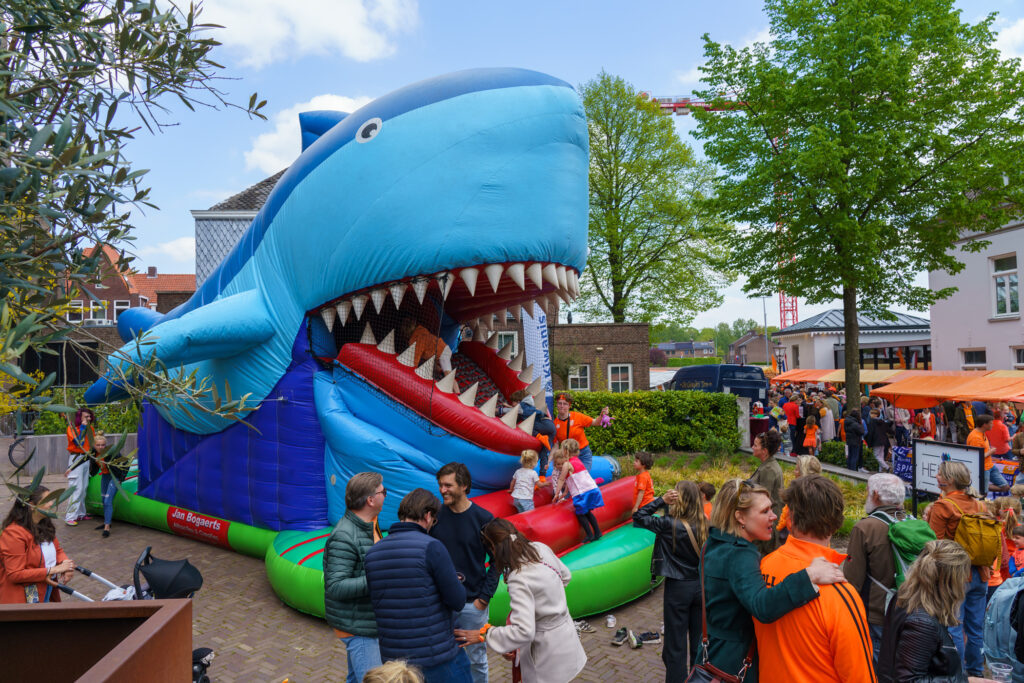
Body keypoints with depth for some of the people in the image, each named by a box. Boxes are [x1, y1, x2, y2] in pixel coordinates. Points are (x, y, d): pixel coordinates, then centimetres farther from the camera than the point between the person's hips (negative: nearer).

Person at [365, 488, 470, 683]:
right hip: (437, 658, -6)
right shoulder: (431, 547, -16)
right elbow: (458, 601, -15)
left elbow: (373, 601, 11)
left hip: (392, 656, 6)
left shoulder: (371, 553, 3)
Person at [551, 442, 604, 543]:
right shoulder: (578, 460, 20)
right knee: (587, 512, 21)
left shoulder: (567, 464, -5)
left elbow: (561, 480, -1)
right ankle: (597, 532, 20)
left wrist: (557, 494, 5)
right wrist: (565, 492, 32)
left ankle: (589, 535, 3)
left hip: (581, 492, -8)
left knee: (580, 514, 5)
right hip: (592, 488, 8)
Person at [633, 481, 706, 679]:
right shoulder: (703, 524, -7)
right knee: (698, 640, 19)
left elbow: (638, 517, -10)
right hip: (700, 586, 5)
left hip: (678, 588, -4)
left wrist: (661, 500, -13)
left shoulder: (669, 524, -19)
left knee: (676, 644, 7)